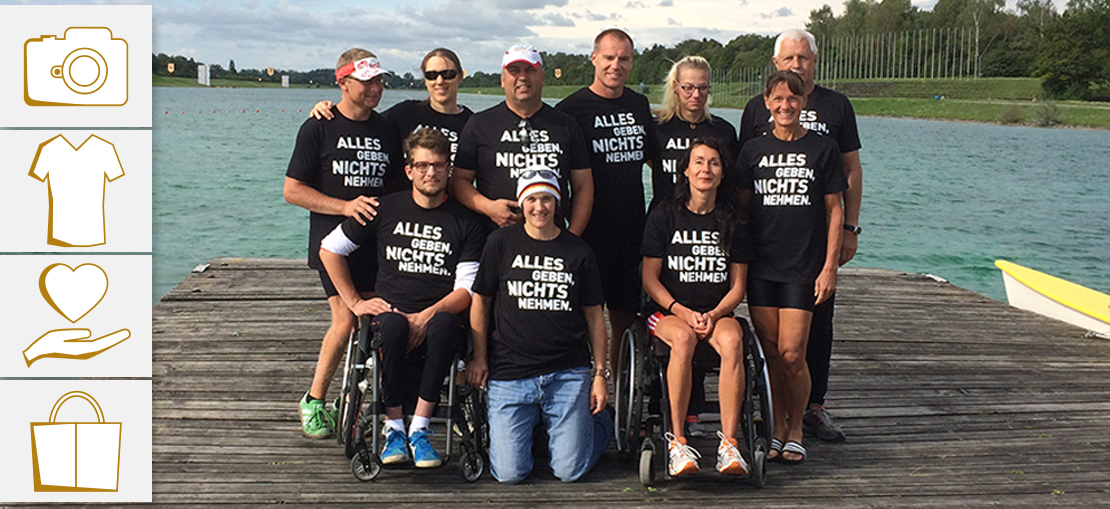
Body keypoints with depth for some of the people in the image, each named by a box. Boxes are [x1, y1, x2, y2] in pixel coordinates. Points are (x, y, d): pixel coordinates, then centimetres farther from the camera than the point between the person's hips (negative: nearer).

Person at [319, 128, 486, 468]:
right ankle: (393, 427, -23)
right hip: (390, 313, 0)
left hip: (437, 317, 0)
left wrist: (427, 316, -17)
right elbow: (329, 249, 16)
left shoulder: (467, 223, 7)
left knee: (445, 324, -36)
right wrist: (354, 302, 7)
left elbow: (467, 289, 0)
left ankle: (419, 428, -29)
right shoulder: (386, 210, 10)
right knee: (393, 326, -36)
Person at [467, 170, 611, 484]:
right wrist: (480, 358, 5)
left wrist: (600, 374, 6)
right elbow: (481, 300, 11)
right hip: (509, 374, 0)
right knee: (509, 474, -7)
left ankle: (598, 421, 27)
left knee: (570, 471, -5)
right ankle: (531, 421, 25)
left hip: (568, 373, 0)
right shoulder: (501, 243, 4)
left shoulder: (578, 251, 7)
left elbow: (594, 315, 11)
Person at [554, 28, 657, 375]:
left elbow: (654, 158, 24)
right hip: (590, 233, -5)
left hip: (632, 231, 5)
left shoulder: (639, 106, 12)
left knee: (626, 320, 13)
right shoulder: (572, 109, -6)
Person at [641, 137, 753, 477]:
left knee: (732, 341, -33)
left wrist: (714, 315, -10)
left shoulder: (732, 223, 10)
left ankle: (728, 443, -34)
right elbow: (649, 278, -1)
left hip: (717, 312, 2)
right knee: (683, 339, -37)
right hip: (667, 310, -2)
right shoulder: (664, 216, 3)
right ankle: (677, 441, -34)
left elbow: (737, 286, 9)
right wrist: (683, 312, -14)